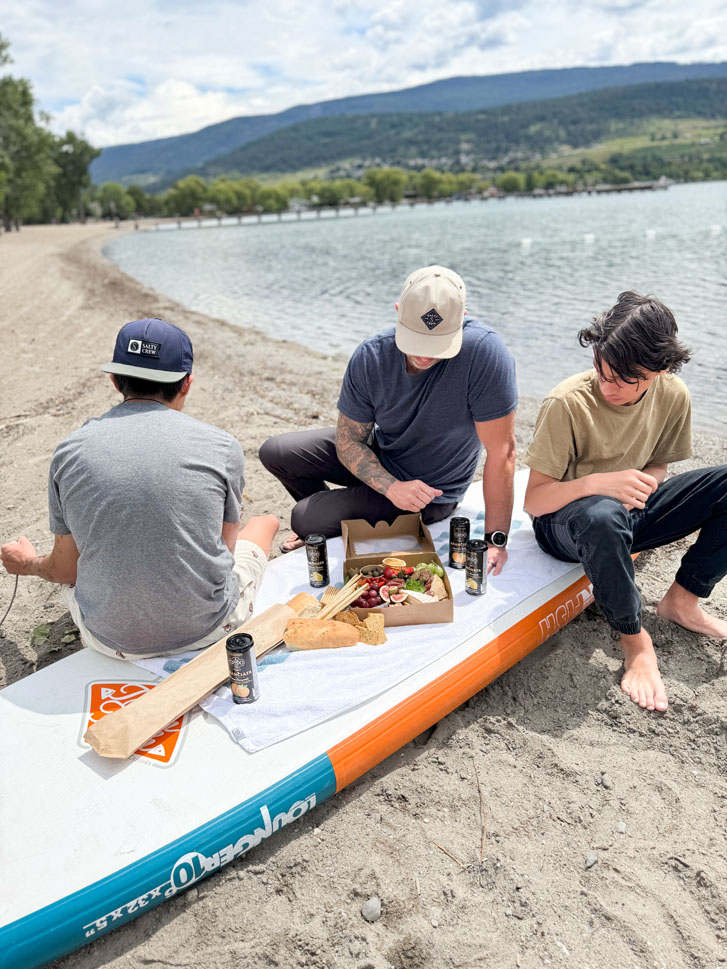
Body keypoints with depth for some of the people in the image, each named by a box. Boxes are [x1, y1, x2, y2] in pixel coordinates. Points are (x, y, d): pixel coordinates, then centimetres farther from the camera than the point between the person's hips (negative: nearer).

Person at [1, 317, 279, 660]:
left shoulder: (70, 451, -6)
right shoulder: (222, 446, -11)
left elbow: (65, 570, 2)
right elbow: (224, 550, 1)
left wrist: (29, 564, 26)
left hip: (112, 639, 3)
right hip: (207, 628, -2)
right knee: (267, 520, 24)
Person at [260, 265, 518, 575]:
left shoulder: (485, 352, -34)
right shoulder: (371, 357, -20)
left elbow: (501, 453, -31)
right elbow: (348, 440, -13)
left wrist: (496, 541, -29)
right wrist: (392, 487, -30)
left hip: (429, 490, -4)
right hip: (377, 453, 5)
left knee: (305, 520, -14)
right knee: (275, 452, 2)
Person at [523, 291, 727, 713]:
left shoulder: (673, 395, -7)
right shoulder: (568, 403, -22)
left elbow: (657, 465, 9)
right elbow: (534, 500, -20)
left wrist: (643, 484, -15)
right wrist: (596, 482, -38)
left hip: (631, 513, 6)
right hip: (565, 524, -5)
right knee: (603, 514, -42)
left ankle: (682, 600, -1)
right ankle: (635, 639, -20)